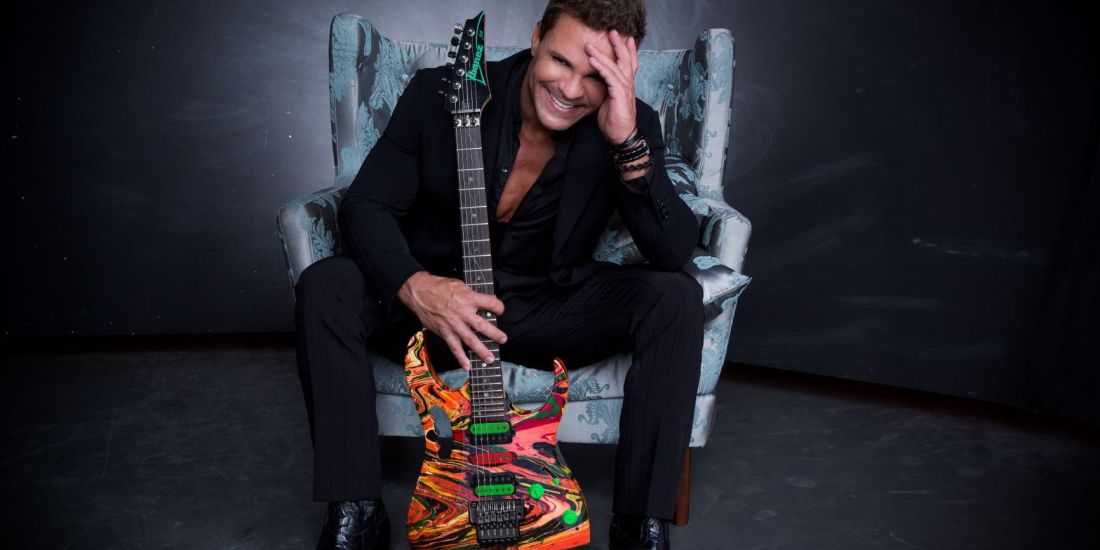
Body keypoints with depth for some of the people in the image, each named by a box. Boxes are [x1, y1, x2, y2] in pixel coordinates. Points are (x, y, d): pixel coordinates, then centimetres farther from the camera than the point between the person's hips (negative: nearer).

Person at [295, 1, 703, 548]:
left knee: (677, 297, -23)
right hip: (432, 301, 0)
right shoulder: (438, 93, -13)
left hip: (551, 309, 1)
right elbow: (365, 205, -12)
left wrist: (628, 143, -33)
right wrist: (415, 285, -32)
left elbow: (675, 252, -20)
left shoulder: (630, 124, -10)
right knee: (324, 287, -26)